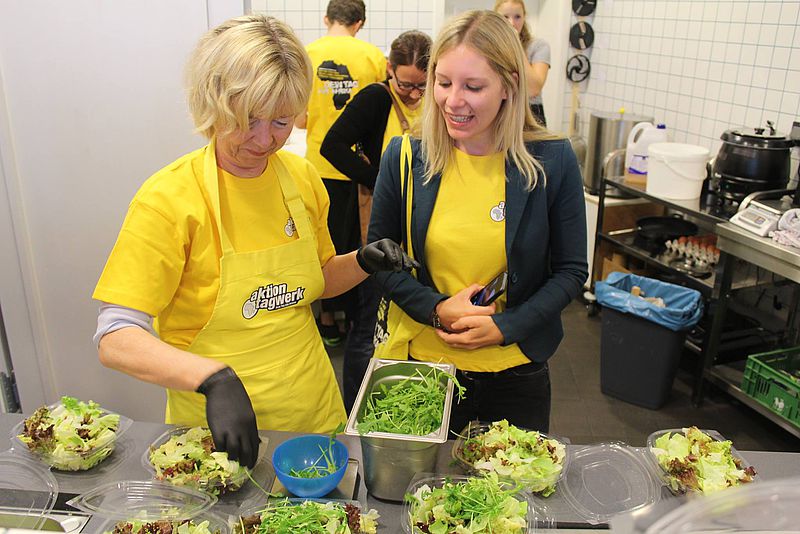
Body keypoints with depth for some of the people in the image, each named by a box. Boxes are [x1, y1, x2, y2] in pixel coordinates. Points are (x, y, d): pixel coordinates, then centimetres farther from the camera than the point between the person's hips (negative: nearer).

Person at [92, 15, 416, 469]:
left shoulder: (301, 177, -3)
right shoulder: (168, 198, -19)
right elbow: (116, 339, -22)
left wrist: (362, 262, -9)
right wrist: (214, 378, -37)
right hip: (215, 430, -4)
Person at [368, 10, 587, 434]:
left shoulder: (553, 161, -9)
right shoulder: (404, 157, -7)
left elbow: (571, 270, -2)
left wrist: (505, 327, -14)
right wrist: (436, 308, -14)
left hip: (514, 372, 0)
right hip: (420, 361, 1)